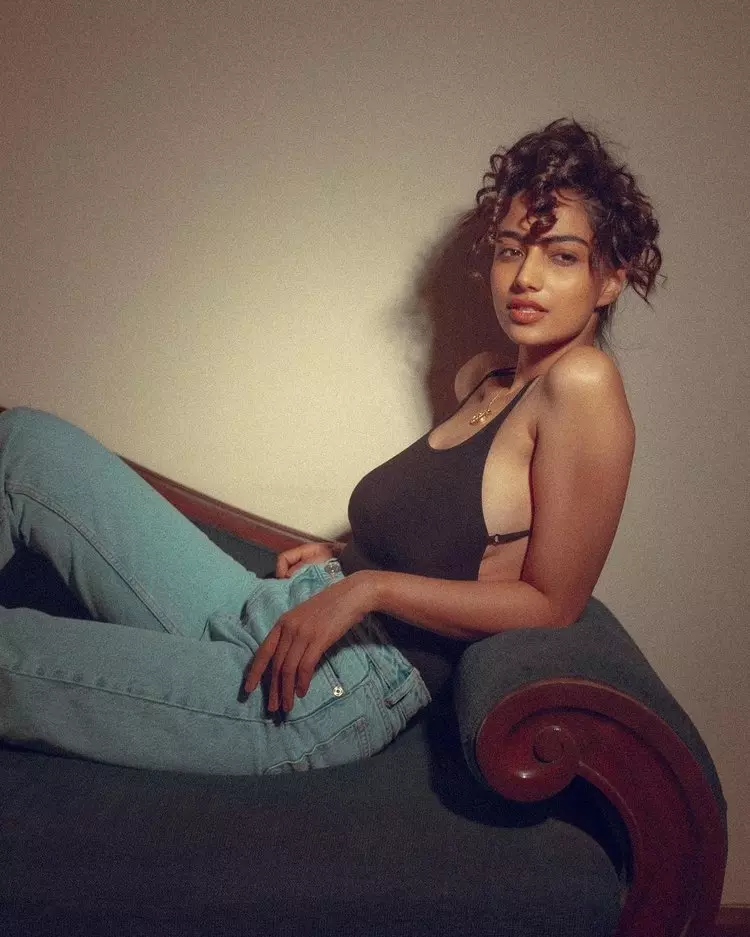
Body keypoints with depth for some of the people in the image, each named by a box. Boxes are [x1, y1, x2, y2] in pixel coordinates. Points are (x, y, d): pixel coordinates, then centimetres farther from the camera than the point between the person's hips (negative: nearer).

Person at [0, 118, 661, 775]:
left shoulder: (582, 381, -10)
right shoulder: (479, 380, 14)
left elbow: (552, 605, -12)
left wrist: (369, 586, -18)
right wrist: (342, 557, 10)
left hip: (347, 685, -8)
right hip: (276, 612, 8)